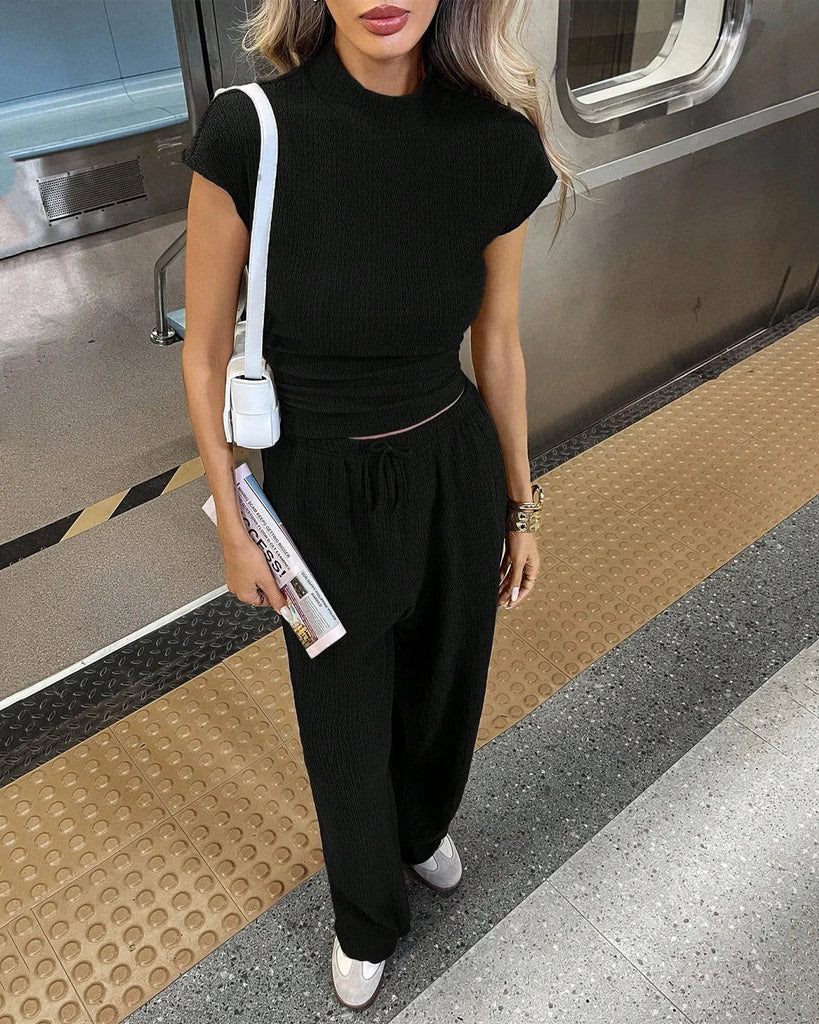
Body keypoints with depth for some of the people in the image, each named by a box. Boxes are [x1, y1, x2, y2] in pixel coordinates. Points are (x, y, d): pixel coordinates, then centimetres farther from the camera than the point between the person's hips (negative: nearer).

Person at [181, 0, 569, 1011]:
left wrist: (520, 506, 9)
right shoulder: (251, 133, -19)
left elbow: (498, 344, 1)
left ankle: (424, 824, 64)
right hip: (320, 490, -2)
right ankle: (367, 921, 52)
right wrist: (233, 526, -4)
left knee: (445, 681, 25)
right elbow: (205, 350, -9)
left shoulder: (499, 143, -11)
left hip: (454, 474, 3)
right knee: (345, 723, 18)